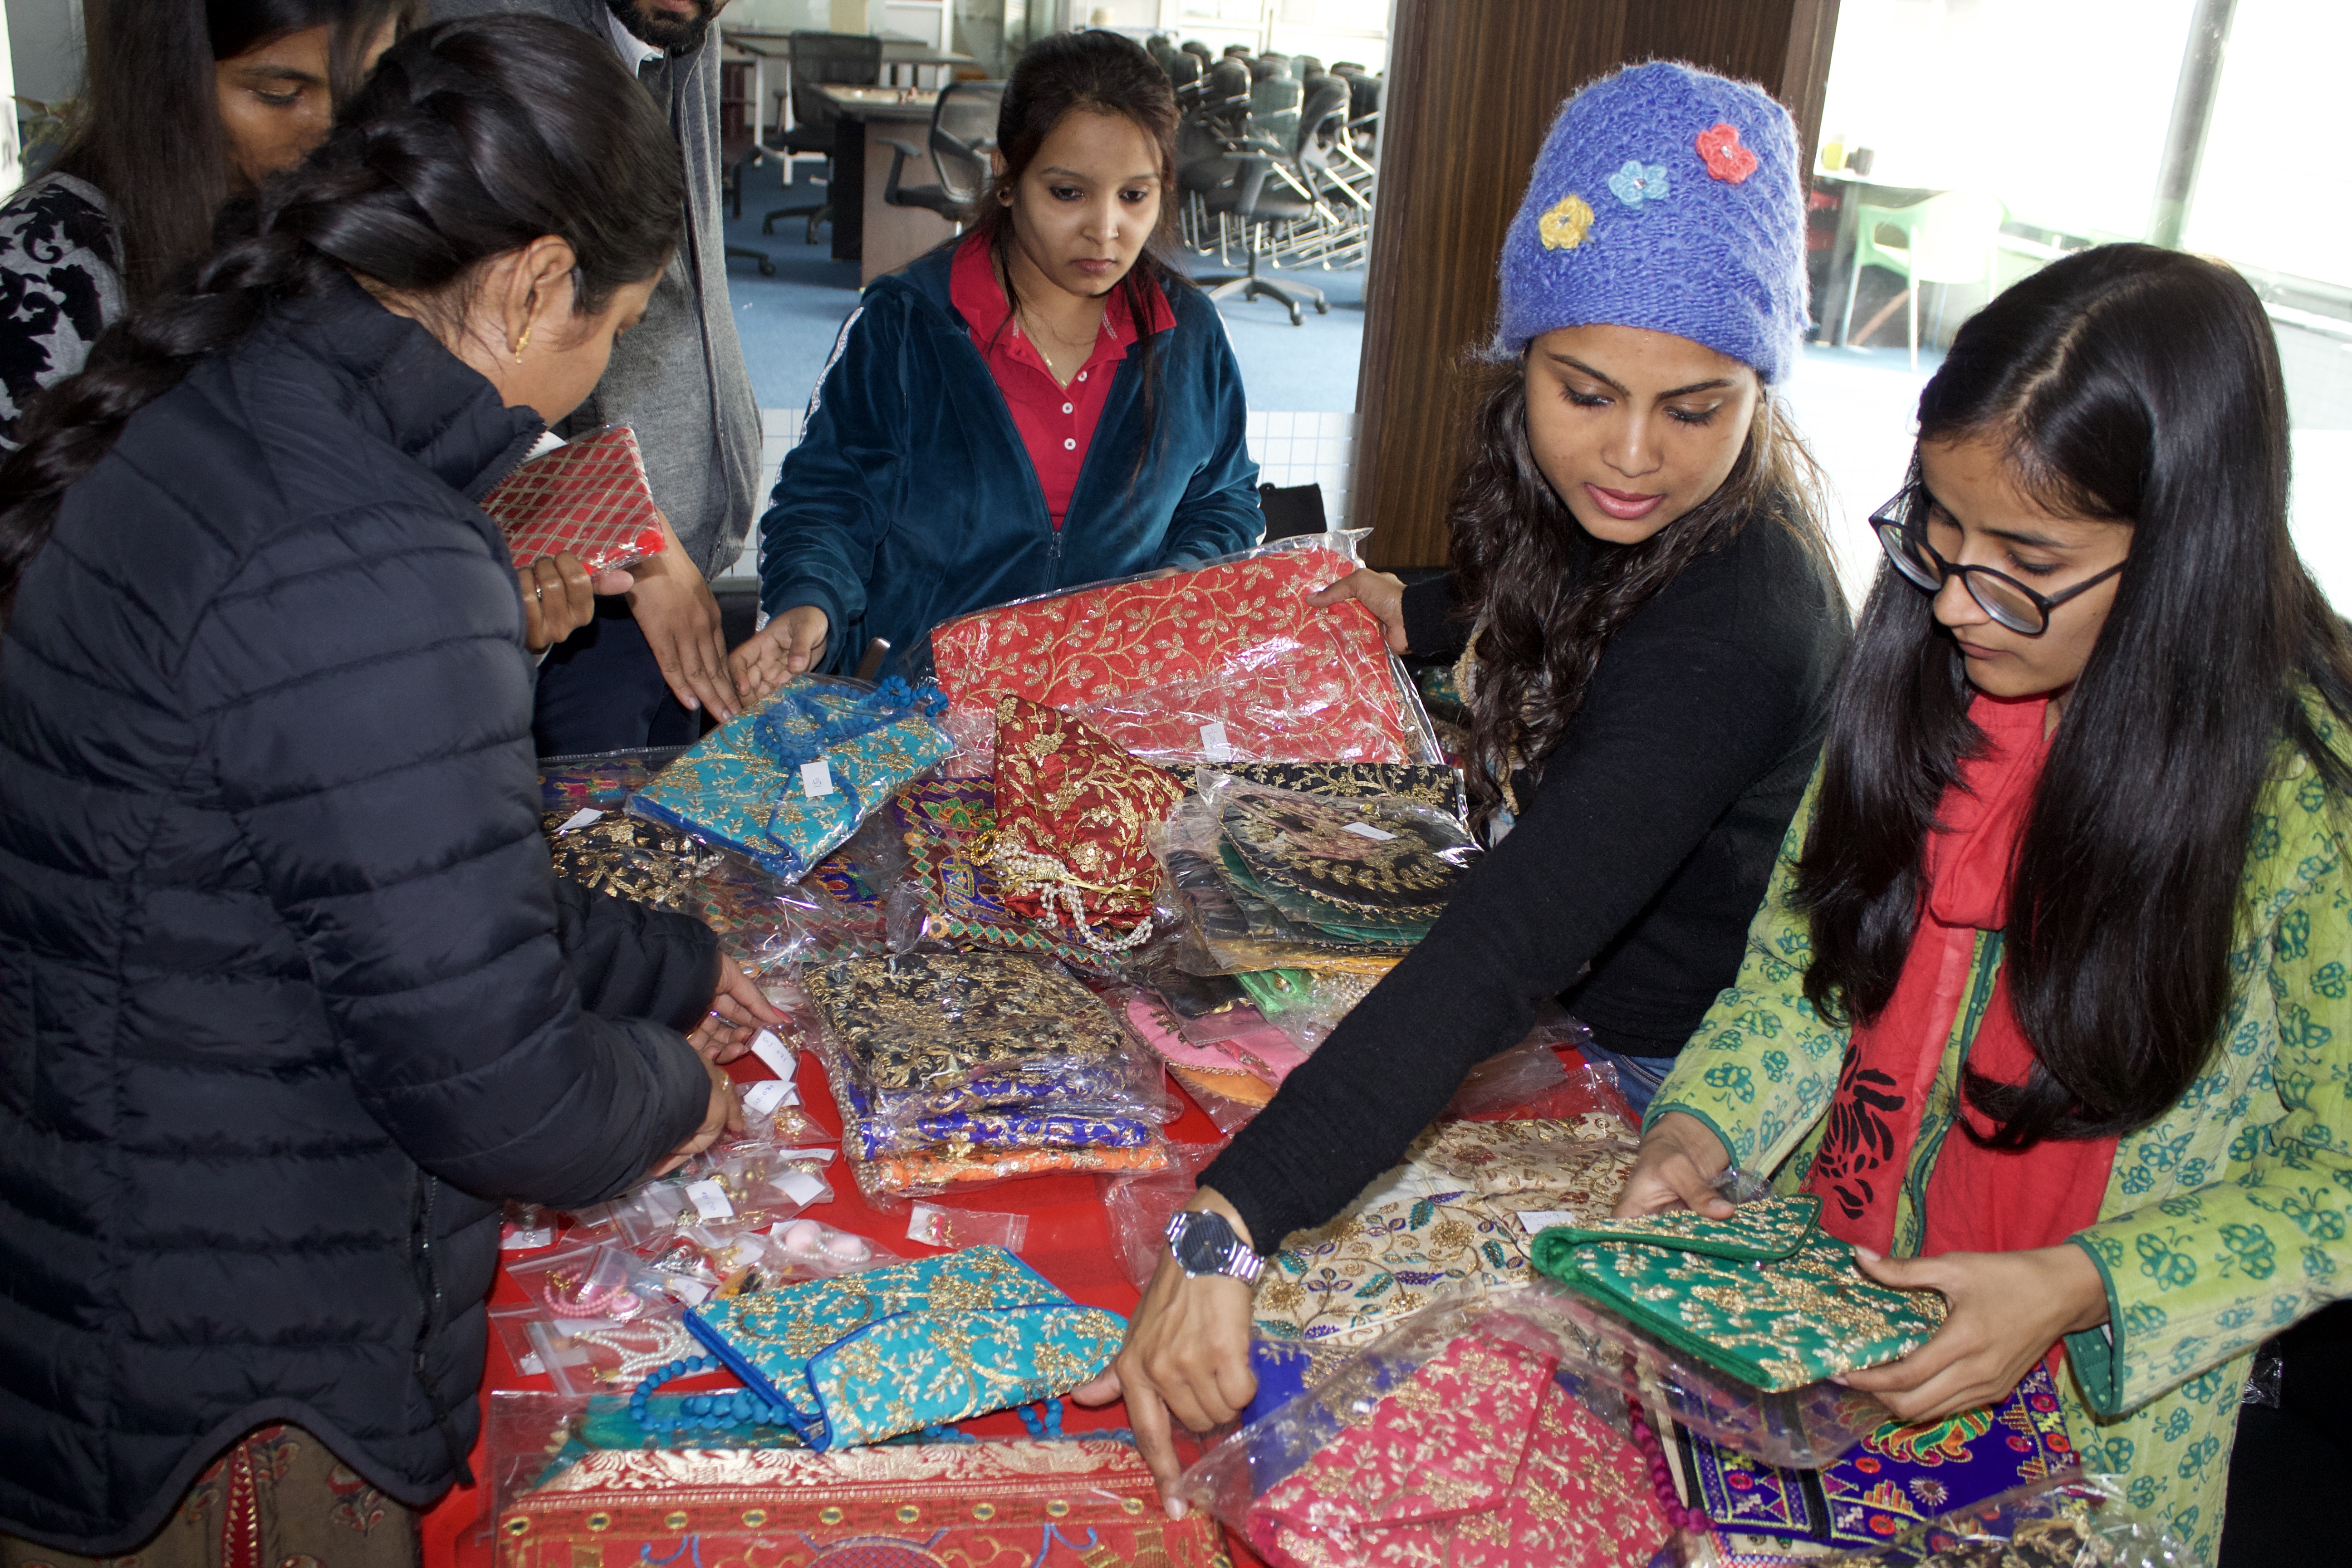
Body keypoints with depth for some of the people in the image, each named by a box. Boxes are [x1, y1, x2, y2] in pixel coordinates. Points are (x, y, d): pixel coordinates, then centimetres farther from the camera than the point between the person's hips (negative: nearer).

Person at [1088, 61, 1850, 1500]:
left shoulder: (1738, 630, -36)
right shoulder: (1597, 508, -9)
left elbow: (1507, 954, -48)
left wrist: (1230, 1221, -54)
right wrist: (1420, 617, 14)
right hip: (1575, 1021, 8)